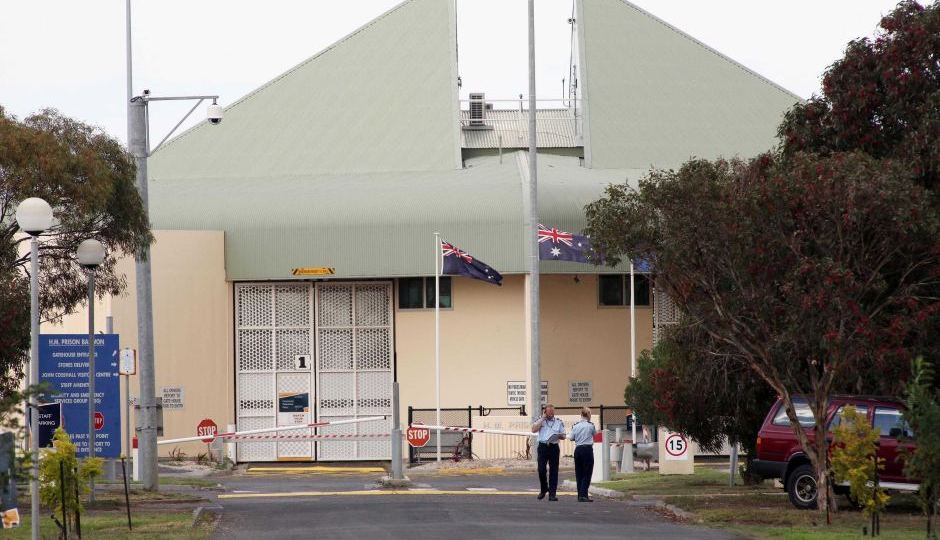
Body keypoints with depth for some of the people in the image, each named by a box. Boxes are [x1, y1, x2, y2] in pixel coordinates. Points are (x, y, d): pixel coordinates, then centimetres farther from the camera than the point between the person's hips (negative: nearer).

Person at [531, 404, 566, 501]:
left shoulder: (559, 422, 9)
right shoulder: (540, 421, 8)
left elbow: (563, 436, 12)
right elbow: (534, 430, -9)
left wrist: (559, 436, -12)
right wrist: (543, 418, -7)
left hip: (554, 447, 0)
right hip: (543, 447, 0)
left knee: (553, 470, -1)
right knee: (541, 469, -4)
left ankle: (552, 494, 1)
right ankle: (543, 489, 19)